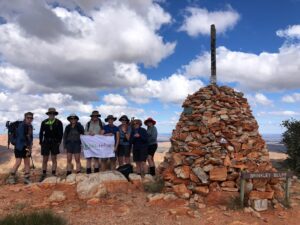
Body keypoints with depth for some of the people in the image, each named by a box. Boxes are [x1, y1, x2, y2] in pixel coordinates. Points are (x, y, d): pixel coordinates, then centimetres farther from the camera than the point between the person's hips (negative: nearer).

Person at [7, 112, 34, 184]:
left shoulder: (30, 126, 8)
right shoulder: (21, 125, -14)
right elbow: (21, 137, -18)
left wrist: (29, 147, -3)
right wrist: (27, 145, -11)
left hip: (27, 147, 7)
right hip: (20, 147, -7)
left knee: (27, 163, 6)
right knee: (18, 162, -7)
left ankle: (27, 179, 12)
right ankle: (11, 178, 10)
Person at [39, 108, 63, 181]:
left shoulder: (59, 122, 0)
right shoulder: (44, 122, 4)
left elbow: (60, 133, 1)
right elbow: (41, 133, 6)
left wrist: (59, 142, -7)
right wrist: (41, 142, 0)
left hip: (55, 143, -1)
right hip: (46, 142, 2)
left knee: (54, 159, 0)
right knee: (45, 160, 6)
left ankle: (53, 175, 5)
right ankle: (44, 175, 18)